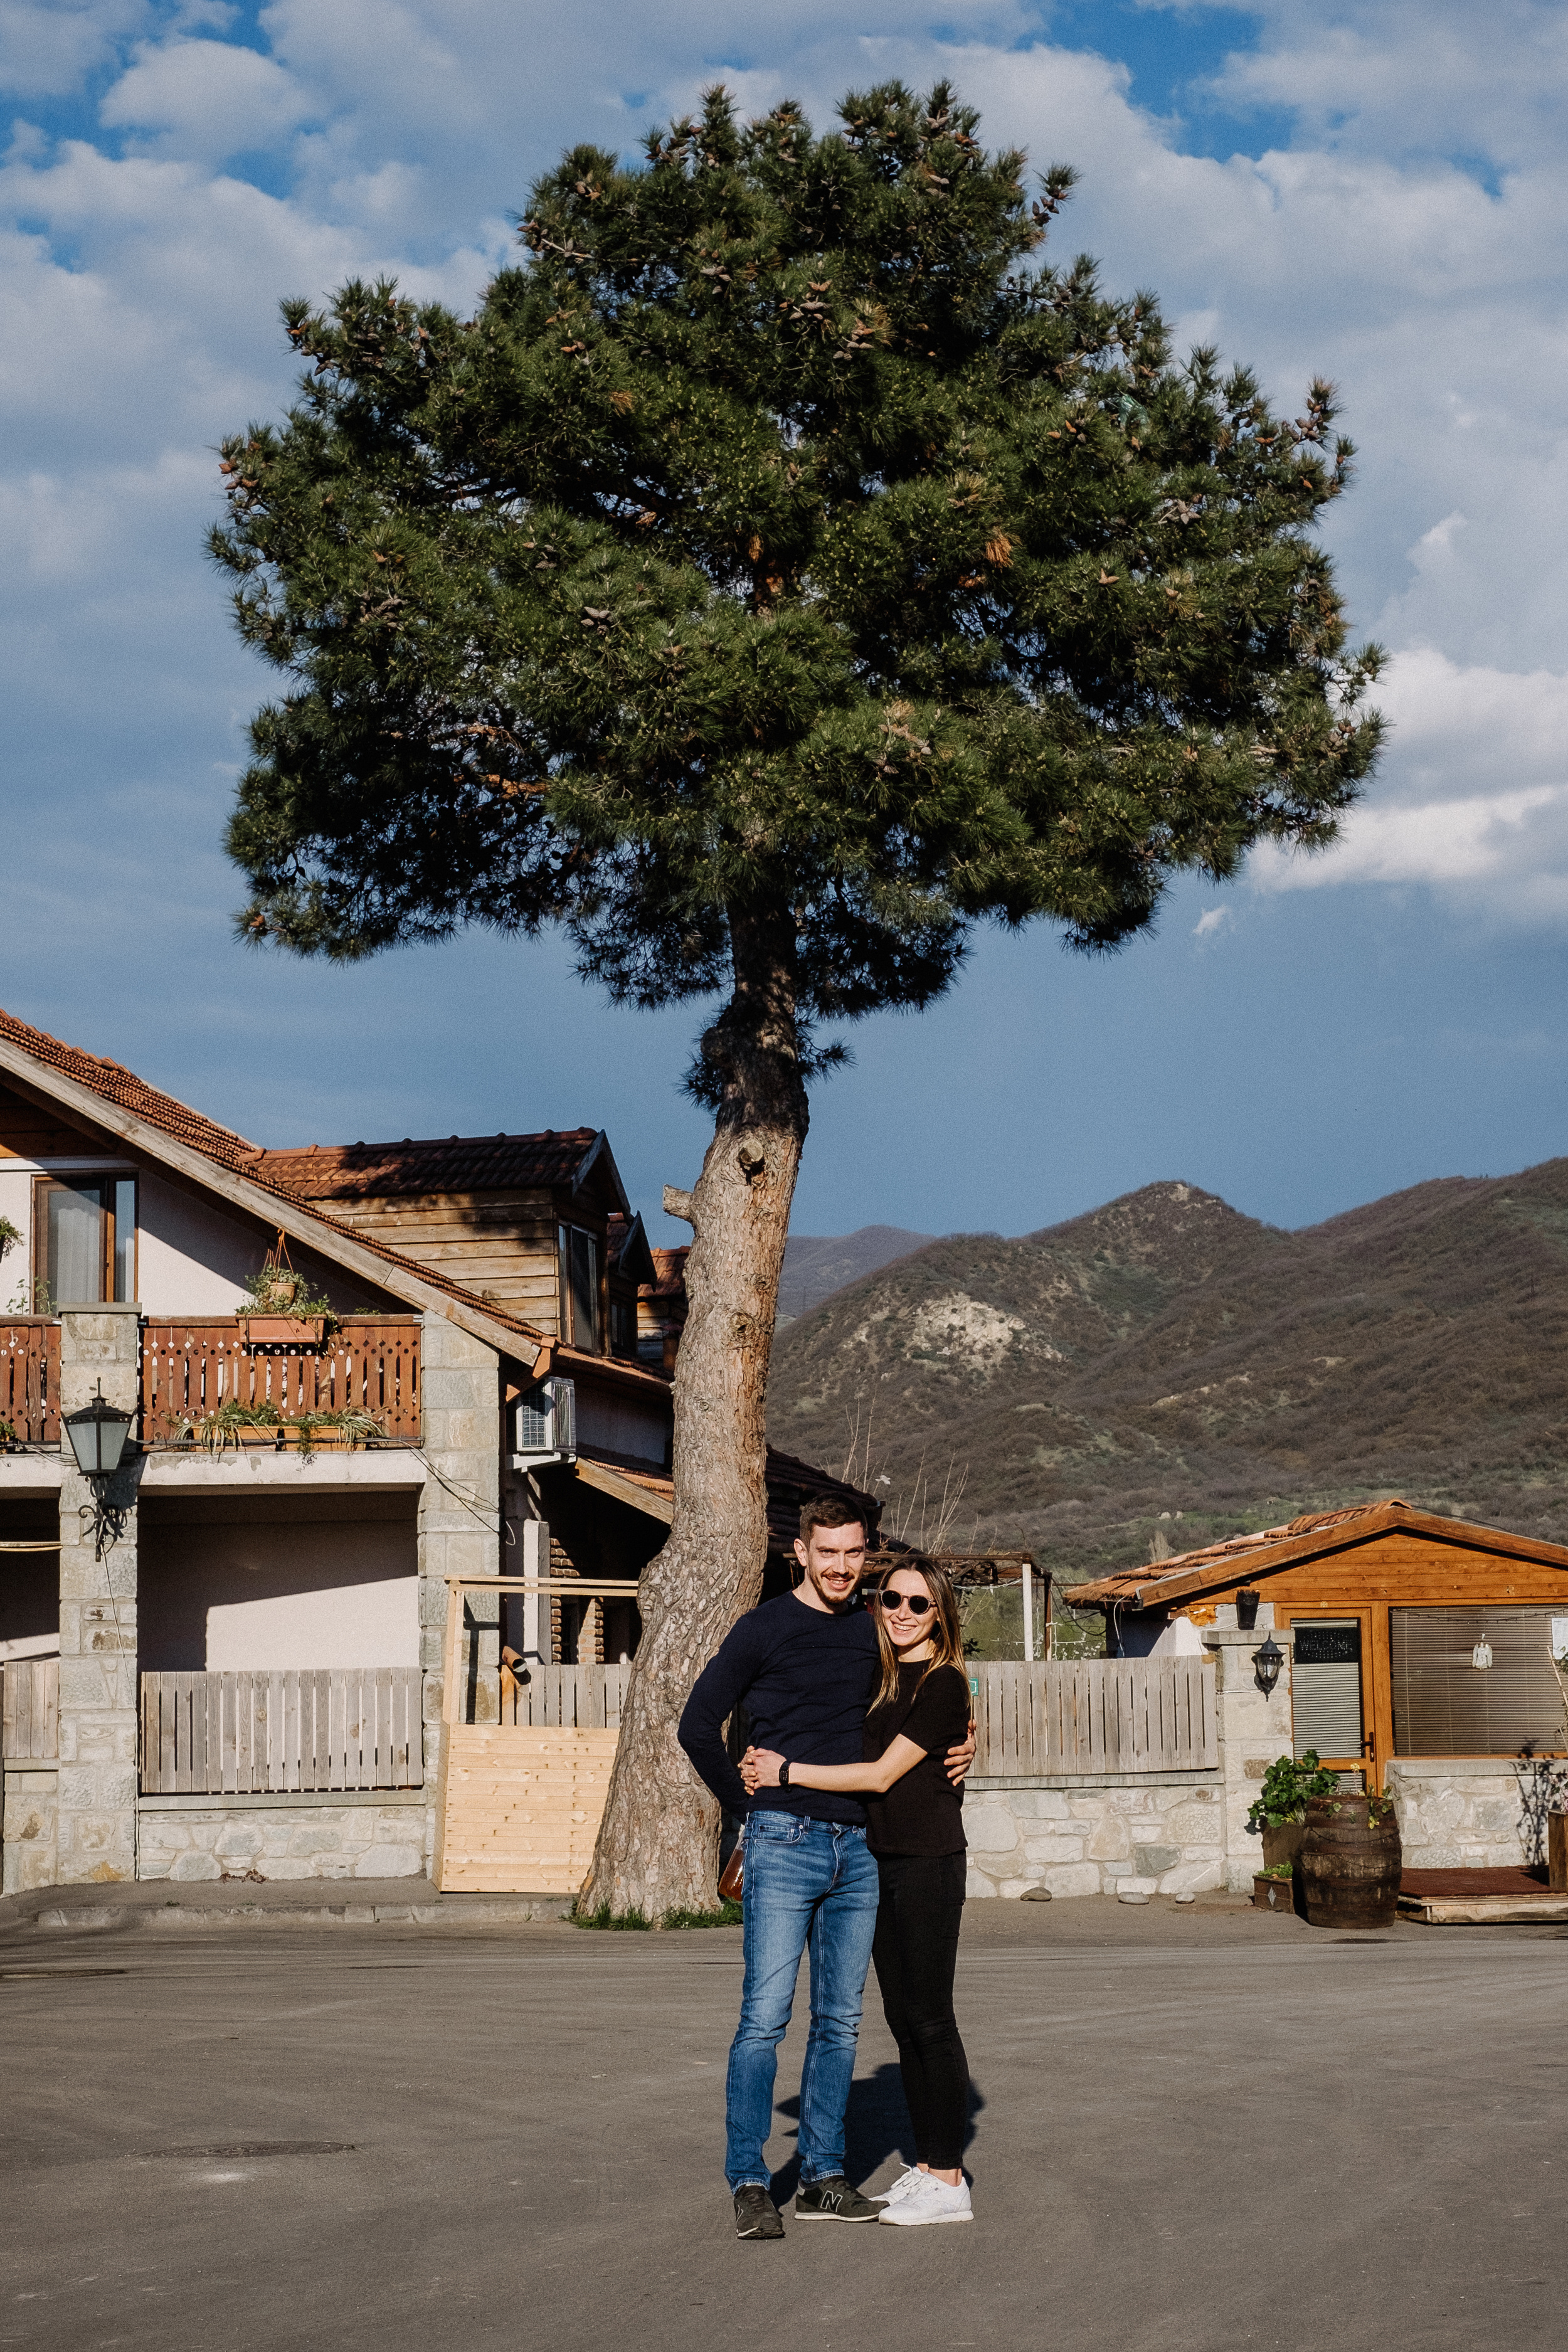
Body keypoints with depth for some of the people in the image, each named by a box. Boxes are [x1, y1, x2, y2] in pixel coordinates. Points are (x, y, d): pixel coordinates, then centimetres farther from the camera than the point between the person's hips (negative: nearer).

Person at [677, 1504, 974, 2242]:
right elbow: (698, 1725, -1)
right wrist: (749, 1806, 0)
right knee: (765, 2018, -8)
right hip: (784, 1847, -5)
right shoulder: (764, 1629, -2)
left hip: (857, 1849, 5)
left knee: (840, 2021, 8)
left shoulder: (873, 1634, 12)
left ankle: (823, 2177, 15)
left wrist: (957, 1750, 5)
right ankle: (749, 2182, -3)